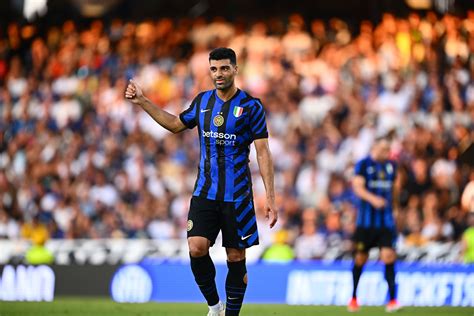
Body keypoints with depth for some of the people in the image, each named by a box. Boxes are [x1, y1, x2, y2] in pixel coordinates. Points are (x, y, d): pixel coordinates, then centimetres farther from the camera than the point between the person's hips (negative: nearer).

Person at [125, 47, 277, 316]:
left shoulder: (251, 106, -5)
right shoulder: (203, 101, 8)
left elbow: (263, 152, -6)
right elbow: (176, 124, 25)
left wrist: (271, 198, -11)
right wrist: (143, 102, 20)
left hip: (236, 195, -3)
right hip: (204, 193, 3)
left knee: (236, 258, 1)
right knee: (197, 248, -12)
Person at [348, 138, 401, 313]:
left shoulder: (391, 166, 10)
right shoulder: (363, 165, -4)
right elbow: (358, 187, -16)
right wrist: (372, 198, -32)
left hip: (386, 220, 2)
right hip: (366, 219, -2)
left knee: (388, 256, -12)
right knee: (360, 258, 6)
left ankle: (392, 300, -12)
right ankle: (354, 298, 25)